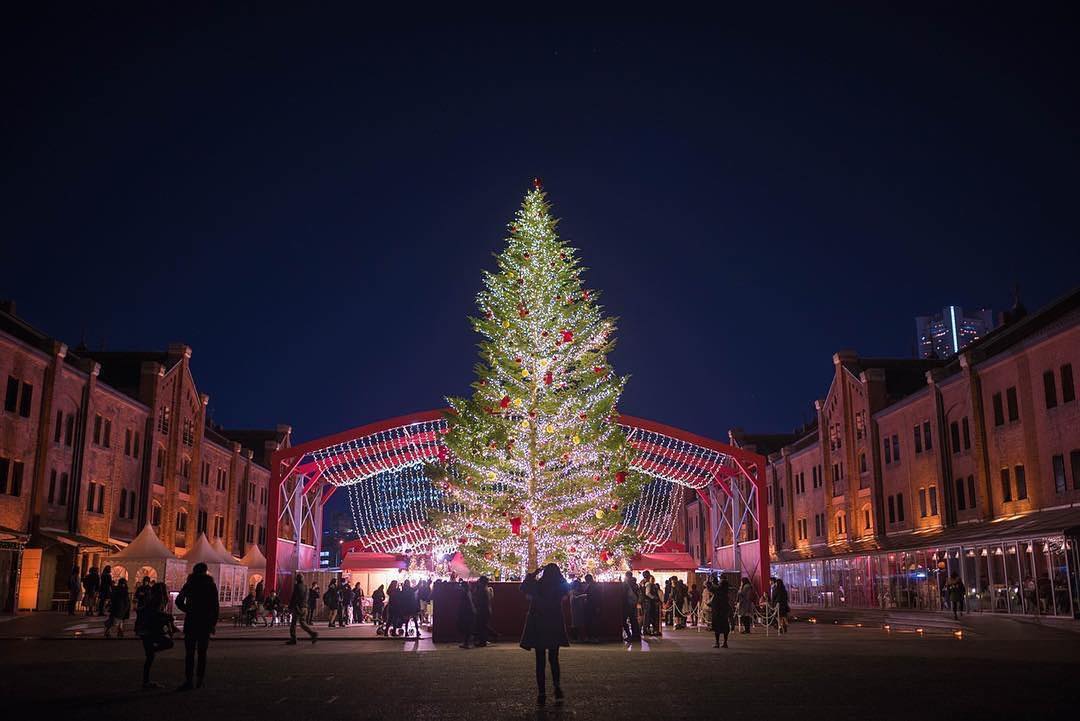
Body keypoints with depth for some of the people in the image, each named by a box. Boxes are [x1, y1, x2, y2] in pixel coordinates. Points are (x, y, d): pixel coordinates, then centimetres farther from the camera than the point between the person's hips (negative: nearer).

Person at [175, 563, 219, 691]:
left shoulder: (190, 584, 1)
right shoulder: (211, 585, 1)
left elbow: (179, 601, -1)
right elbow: (215, 606, -1)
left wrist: (187, 610, 13)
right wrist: (214, 623, 3)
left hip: (191, 622, -1)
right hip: (206, 623, 1)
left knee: (189, 652, 1)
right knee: (202, 653, 10)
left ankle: (188, 681, -6)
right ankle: (199, 680, 8)